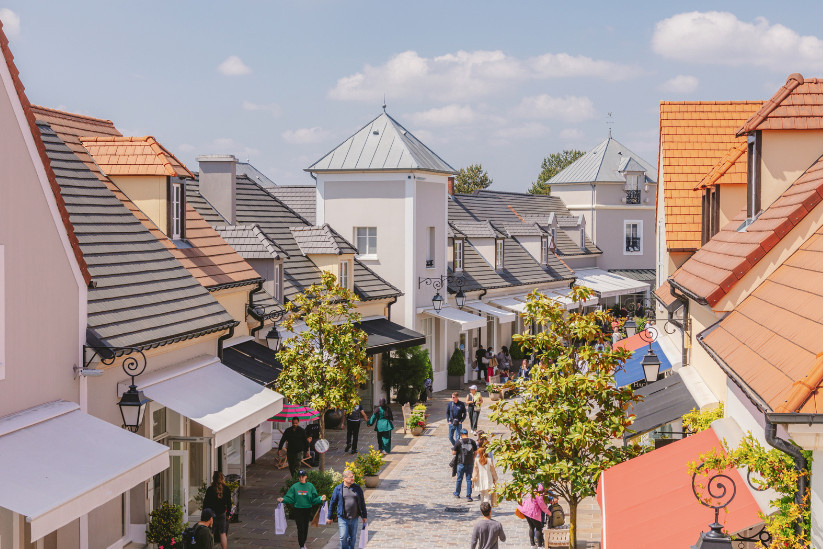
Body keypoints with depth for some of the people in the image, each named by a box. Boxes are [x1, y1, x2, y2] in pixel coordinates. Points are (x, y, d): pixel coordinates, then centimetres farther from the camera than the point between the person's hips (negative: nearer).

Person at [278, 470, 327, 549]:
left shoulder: (310, 486, 1)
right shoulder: (294, 487, 0)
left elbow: (314, 499, 2)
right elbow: (290, 498, 0)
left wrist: (320, 499, -16)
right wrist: (283, 499, -17)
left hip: (307, 510, 1)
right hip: (297, 510, -1)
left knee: (305, 527, 10)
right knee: (300, 528, -5)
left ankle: (303, 541, 30)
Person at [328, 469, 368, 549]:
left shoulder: (357, 488, 6)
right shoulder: (338, 489, -1)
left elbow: (362, 503, 13)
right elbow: (332, 503, 5)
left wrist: (364, 516, 13)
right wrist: (330, 517, 7)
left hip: (354, 518, 2)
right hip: (343, 518, -2)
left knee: (352, 538, 9)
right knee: (343, 537, -9)